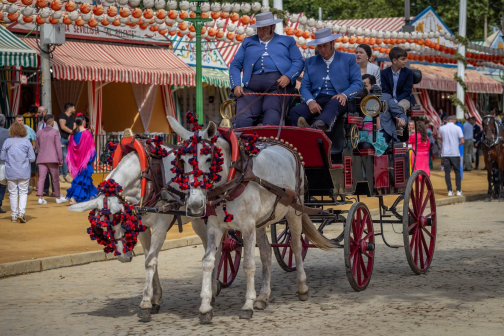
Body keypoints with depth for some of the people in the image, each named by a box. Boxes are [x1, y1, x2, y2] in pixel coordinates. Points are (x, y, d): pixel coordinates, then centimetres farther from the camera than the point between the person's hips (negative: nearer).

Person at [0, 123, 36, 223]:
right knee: (23, 193, 7)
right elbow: (32, 158, -5)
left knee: (13, 193, 9)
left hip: (11, 172, 1)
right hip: (24, 173, -1)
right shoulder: (26, 142, -6)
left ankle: (14, 215, 14)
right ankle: (21, 212, -7)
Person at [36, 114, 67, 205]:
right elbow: (58, 147, -7)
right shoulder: (55, 132, -4)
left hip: (41, 159, 4)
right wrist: (61, 160, -2)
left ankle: (40, 197, -12)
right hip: (52, 159, -4)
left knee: (41, 178, -2)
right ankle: (58, 197, 17)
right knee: (55, 178, 8)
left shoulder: (39, 133, 11)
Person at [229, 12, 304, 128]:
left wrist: (288, 77, -8)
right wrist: (236, 85, 4)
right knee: (243, 118, -23)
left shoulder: (287, 41, 25)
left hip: (279, 85, -2)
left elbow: (299, 62, 13)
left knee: (272, 114, -30)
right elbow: (235, 65, 23)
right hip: (252, 87, 2)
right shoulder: (248, 42, 30)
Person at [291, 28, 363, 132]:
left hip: (339, 100, -3)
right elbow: (305, 87, 14)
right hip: (316, 100, 3)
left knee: (333, 104, -41)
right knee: (295, 112, -29)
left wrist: (344, 95, -13)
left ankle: (320, 125, -71)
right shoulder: (310, 62, 23)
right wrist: (310, 101, -9)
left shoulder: (348, 59, 16)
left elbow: (358, 83, 9)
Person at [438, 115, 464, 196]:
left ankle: (450, 190, 1)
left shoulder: (441, 128, 2)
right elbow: (462, 141, -7)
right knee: (457, 171, 8)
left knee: (447, 172, 5)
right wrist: (457, 144, 11)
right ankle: (458, 190, 4)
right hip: (455, 153, -1)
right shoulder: (457, 128, -4)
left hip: (445, 153, 1)